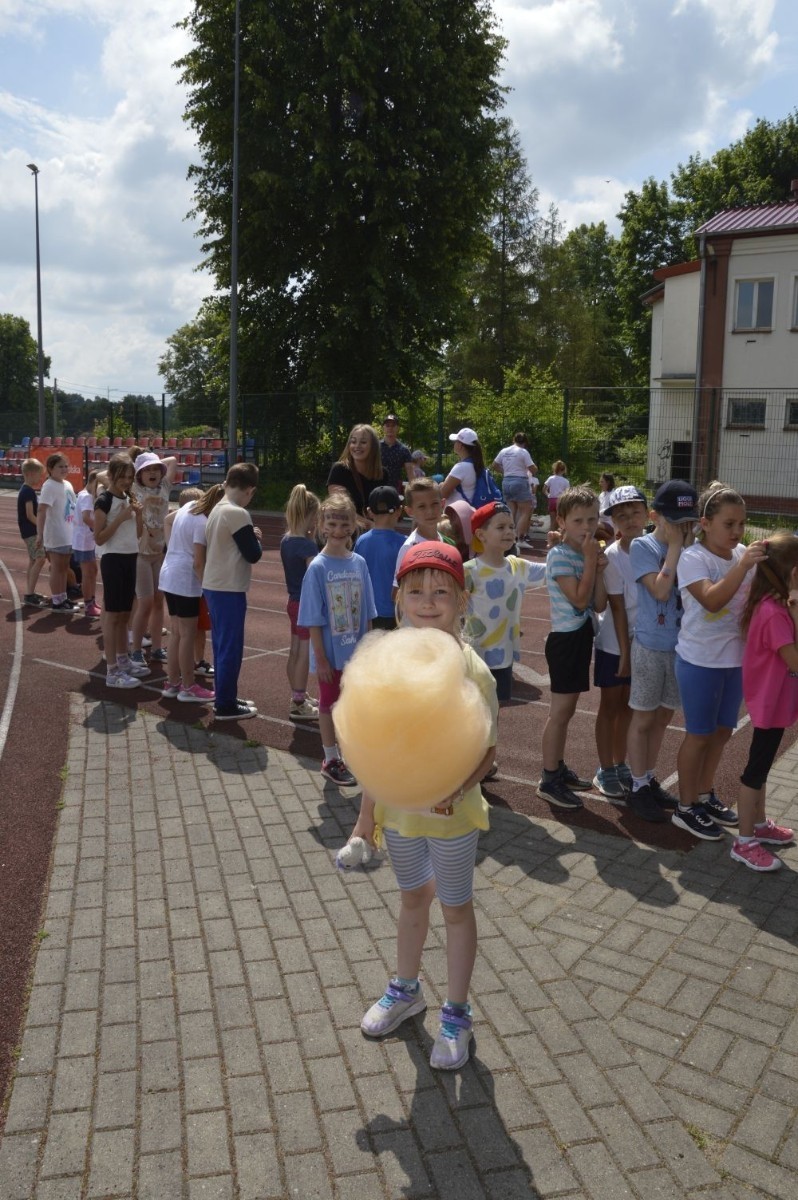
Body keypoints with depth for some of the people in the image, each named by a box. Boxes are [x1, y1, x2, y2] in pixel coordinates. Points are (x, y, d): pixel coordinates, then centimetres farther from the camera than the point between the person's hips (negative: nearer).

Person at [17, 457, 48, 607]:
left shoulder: (26, 490, 13)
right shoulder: (28, 491, -17)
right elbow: (30, 515, -21)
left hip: (30, 531, 11)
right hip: (31, 531, -11)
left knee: (33, 560, 14)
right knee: (40, 559, -15)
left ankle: (30, 593, 20)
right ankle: (29, 595, -16)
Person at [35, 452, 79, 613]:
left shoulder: (67, 484, 12)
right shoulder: (49, 486, -16)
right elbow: (41, 511, -24)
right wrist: (39, 534, -31)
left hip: (68, 534, 8)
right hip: (56, 535, -8)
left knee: (64, 567, 15)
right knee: (57, 568, -1)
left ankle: (63, 598, 24)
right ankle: (56, 602, 5)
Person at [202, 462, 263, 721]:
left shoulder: (216, 511, 10)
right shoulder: (238, 514, -17)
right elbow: (253, 554, -15)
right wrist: (255, 537, 3)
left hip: (212, 586, 9)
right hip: (229, 589, -9)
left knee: (221, 646, 16)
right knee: (231, 648, -1)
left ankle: (224, 699, 24)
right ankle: (226, 706, 5)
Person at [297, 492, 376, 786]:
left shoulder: (359, 563, -1)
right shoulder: (318, 567, -12)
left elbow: (367, 613, 5)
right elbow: (314, 619, -11)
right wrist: (320, 658, -13)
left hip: (357, 651, 4)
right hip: (331, 652, -4)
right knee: (330, 704, 10)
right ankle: (331, 760, 24)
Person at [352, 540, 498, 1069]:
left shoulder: (472, 672, -20)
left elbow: (487, 751, -14)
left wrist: (455, 787, -32)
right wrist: (368, 812, 6)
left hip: (452, 814, -4)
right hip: (399, 808, 4)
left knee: (456, 908, 14)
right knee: (412, 897, 24)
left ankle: (457, 1015, 34)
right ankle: (406, 990, 47)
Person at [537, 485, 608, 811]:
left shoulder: (590, 554, 8)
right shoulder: (559, 555, -15)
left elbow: (599, 605, 2)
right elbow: (579, 600, -23)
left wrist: (599, 568, -7)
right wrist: (591, 561, -17)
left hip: (582, 636, 8)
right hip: (566, 638, -8)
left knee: (566, 709, 17)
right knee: (560, 710, -3)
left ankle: (559, 768, 28)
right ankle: (549, 780, 5)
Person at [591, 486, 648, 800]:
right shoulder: (612, 556, -16)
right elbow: (617, 607, -16)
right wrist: (624, 652, -15)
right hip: (614, 643, -5)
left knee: (628, 705, 17)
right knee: (611, 706, 8)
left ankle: (620, 764, 32)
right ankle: (605, 771, 20)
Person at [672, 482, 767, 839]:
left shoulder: (744, 554, 1)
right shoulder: (693, 558, -16)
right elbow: (712, 600, -30)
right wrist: (744, 565, -35)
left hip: (736, 657, 6)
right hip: (701, 659, -6)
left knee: (722, 730, 17)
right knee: (699, 734, 5)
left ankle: (705, 794, 36)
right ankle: (686, 807, 20)